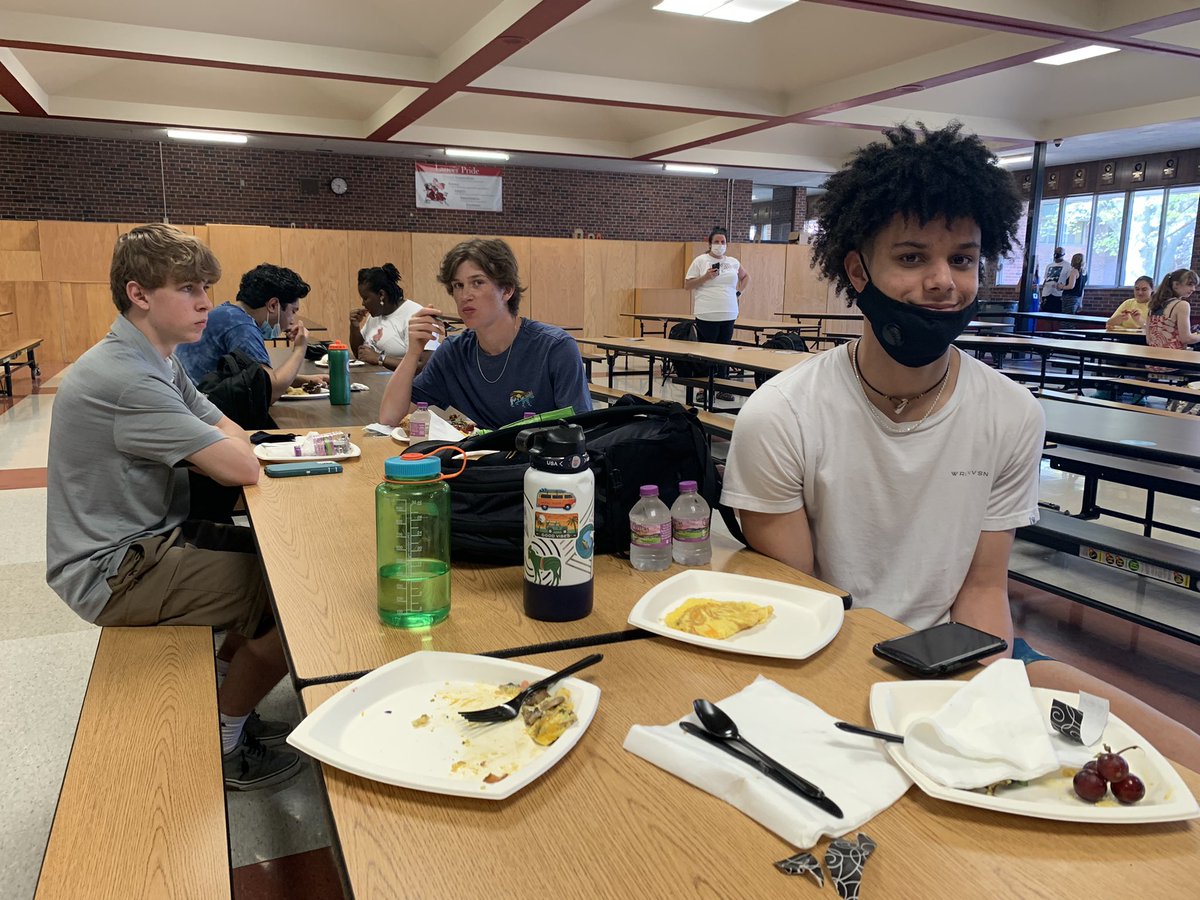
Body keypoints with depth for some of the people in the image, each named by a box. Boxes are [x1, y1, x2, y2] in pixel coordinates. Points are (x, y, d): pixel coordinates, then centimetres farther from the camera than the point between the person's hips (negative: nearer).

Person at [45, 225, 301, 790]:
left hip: (146, 539, 10)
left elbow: (233, 435, 8)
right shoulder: (127, 379, -26)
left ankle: (223, 696, 26)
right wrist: (222, 449, -5)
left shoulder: (157, 361, 7)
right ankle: (224, 742, 11)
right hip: (110, 573, -10)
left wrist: (220, 448, -14)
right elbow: (242, 468, -27)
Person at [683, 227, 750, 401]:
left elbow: (746, 277, 29)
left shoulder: (733, 262, 11)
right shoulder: (700, 261, -1)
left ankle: (721, 388, 14)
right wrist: (706, 277, -14)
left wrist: (738, 292, 14)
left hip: (728, 315, 4)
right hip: (706, 315, -4)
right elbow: (687, 285, -3)